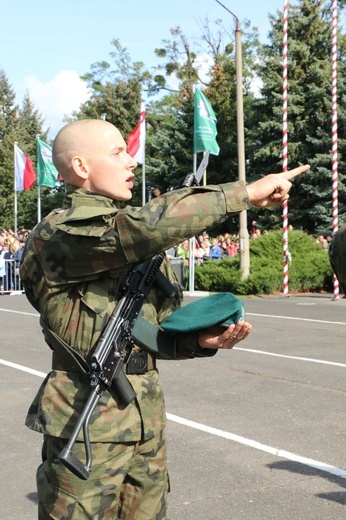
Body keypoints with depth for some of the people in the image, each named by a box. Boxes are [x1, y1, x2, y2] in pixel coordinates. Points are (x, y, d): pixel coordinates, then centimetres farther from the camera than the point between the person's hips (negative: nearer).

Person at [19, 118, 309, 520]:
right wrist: (248, 192, -22)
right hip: (88, 424, -7)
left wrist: (201, 340, -4)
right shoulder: (58, 234, -13)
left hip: (147, 420, 8)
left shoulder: (137, 243, 15)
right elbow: (152, 225, -29)